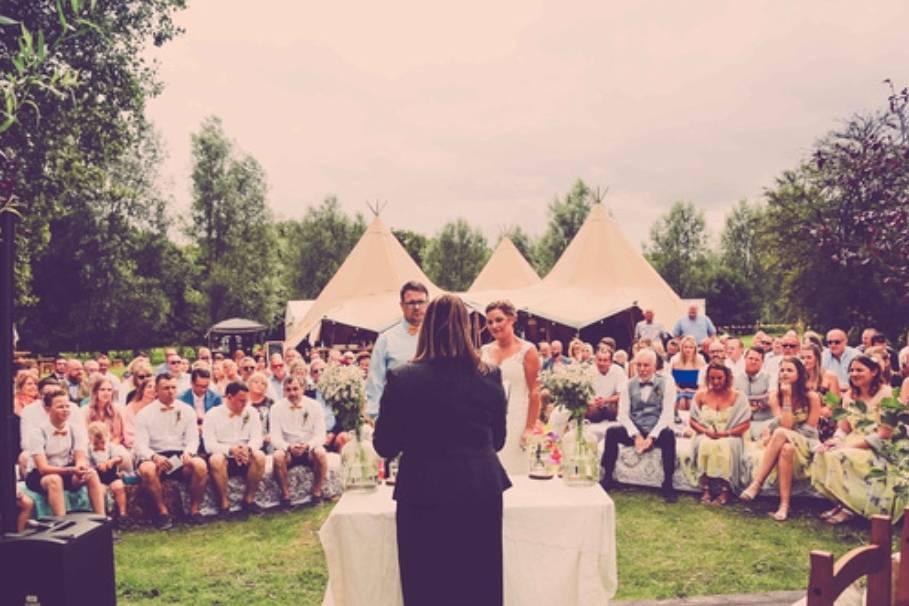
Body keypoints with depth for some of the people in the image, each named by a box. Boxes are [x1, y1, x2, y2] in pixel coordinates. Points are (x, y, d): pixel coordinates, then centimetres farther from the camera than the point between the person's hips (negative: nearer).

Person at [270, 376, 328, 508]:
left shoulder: (314, 406, -3)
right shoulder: (277, 408, -2)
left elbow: (320, 435, -8)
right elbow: (275, 437, -7)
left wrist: (308, 445, -29)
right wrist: (288, 447, -29)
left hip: (310, 449, 0)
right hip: (288, 450, 0)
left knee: (320, 452, -33)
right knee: (277, 456, -32)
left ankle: (317, 493, -13)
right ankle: (285, 494, -13)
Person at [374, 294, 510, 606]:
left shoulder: (402, 379, -11)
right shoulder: (490, 377, -4)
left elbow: (384, 446, -4)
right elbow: (498, 440, 8)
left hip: (424, 496, -2)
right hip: (482, 493, 3)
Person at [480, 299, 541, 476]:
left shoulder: (526, 351, -2)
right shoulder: (484, 351, 11)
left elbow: (534, 392, -6)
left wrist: (530, 429, -13)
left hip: (516, 424, -4)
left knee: (515, 473, -4)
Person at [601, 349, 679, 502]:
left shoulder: (666, 384, 3)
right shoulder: (629, 385, 10)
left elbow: (667, 414, -6)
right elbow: (623, 414, 2)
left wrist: (651, 437, -18)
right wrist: (636, 436, -14)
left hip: (656, 432, -2)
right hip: (634, 431, 2)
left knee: (669, 435, -34)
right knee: (612, 432, -24)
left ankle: (668, 484, -24)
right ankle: (607, 479, -16)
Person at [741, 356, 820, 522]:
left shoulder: (812, 397, -4)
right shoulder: (775, 395, 3)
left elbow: (811, 429, -5)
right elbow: (786, 425, -9)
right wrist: (787, 397, -15)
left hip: (806, 446, -2)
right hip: (783, 443, 2)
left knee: (780, 433, -35)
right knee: (786, 448, -36)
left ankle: (756, 484, -35)